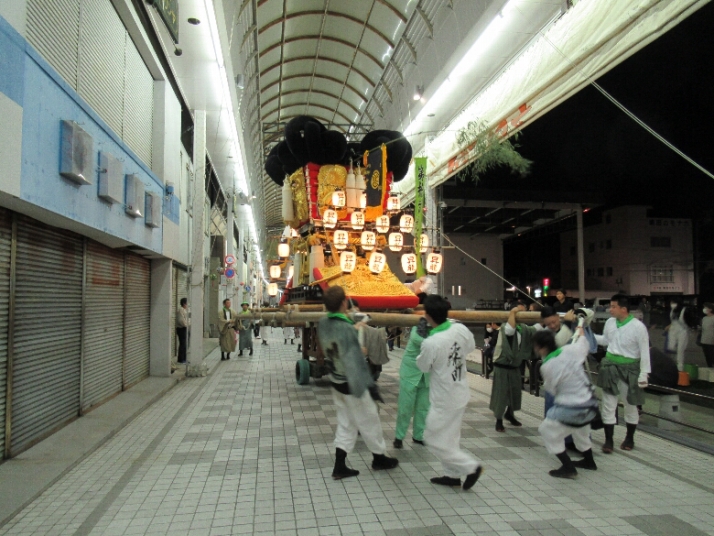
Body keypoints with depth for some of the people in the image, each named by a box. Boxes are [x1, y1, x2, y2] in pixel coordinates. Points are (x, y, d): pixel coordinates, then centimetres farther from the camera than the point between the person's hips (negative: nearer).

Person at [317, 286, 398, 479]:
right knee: (369, 421, 13)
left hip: (336, 381, 7)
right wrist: (370, 385, -23)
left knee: (345, 423, 17)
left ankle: (339, 466, 16)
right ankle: (379, 458, 32)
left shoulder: (322, 324, -5)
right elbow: (355, 360, -27)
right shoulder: (346, 328, -28)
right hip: (352, 383, -7)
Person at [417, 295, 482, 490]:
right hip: (460, 393, 7)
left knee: (434, 439, 8)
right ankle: (452, 474, 31)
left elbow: (423, 366, -9)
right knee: (450, 436, 21)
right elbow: (471, 347, 11)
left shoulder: (431, 343, -29)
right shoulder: (461, 329, -10)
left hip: (444, 399, -7)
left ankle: (470, 466, 8)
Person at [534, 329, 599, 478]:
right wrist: (580, 331, 33)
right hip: (590, 404, 7)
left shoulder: (546, 367, -21)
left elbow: (551, 388, -5)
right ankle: (589, 461, 51)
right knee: (581, 430, 33)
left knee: (547, 430, 9)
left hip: (570, 409, -7)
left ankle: (568, 467, 8)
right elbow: (584, 344, 14)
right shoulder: (570, 350, -8)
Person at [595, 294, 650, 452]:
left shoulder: (638, 326, -17)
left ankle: (629, 438, 33)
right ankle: (608, 440, 15)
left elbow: (645, 352, -13)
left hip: (629, 369, -4)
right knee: (608, 405, 6)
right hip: (610, 366, 4)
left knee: (630, 405, 15)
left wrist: (644, 374, -14)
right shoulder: (610, 322, -1)